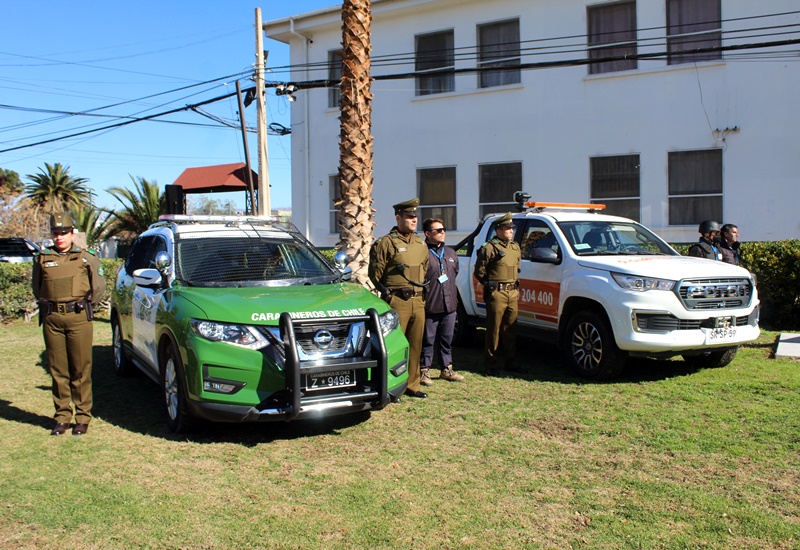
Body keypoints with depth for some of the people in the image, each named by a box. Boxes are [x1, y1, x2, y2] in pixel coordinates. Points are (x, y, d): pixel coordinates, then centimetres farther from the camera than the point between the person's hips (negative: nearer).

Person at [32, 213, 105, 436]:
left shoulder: (86, 258, 6)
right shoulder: (42, 259, 10)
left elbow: (98, 287, 13)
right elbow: (37, 289, 22)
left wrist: (85, 306, 8)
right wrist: (47, 306, 13)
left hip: (78, 318, -2)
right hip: (51, 319, 2)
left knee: (81, 369, 0)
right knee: (57, 370, 5)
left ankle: (83, 418, 8)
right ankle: (62, 417, 14)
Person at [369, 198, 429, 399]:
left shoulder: (421, 244, 13)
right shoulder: (386, 243, -8)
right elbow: (375, 272, -6)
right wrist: (387, 292, -1)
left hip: (418, 301, 7)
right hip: (397, 302, -7)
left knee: (415, 345, 11)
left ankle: (412, 385, 21)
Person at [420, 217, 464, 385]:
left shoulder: (451, 253, 16)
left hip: (449, 304, 7)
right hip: (430, 306, -6)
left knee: (447, 339, 14)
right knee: (428, 340, 1)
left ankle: (447, 369, 25)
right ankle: (424, 371, 10)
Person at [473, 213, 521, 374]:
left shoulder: (516, 247, 15)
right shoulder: (490, 248, -8)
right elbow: (479, 271, -5)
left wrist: (516, 285, 17)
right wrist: (491, 286, -1)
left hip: (513, 293, 7)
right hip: (497, 294, -7)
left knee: (510, 329, 10)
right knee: (494, 329, -2)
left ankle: (509, 362, 19)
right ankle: (492, 364, 5)